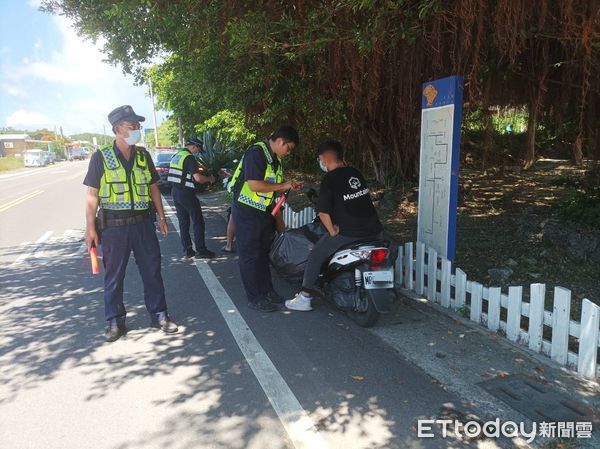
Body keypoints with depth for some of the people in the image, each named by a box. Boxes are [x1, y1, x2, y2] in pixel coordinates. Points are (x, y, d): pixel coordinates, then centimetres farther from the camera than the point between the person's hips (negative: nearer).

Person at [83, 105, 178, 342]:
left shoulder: (143, 156, 7)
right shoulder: (101, 157, -4)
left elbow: (153, 188, 14)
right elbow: (92, 195, -4)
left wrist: (161, 217, 11)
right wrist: (90, 229, -7)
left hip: (143, 222, 3)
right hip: (113, 225, -3)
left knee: (152, 270, 7)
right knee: (113, 275, 7)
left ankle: (159, 315, 21)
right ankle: (115, 322, 21)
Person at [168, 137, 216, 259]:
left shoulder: (176, 156, 14)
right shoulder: (190, 158, -14)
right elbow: (198, 178, -23)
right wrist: (210, 178, -5)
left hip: (175, 192, 9)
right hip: (186, 193, -9)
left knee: (183, 222, 13)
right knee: (198, 222, 0)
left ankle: (187, 250, 15)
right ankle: (200, 250, 1)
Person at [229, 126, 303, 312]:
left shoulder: (275, 159, 10)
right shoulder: (256, 153, -20)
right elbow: (254, 185, -28)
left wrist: (290, 186, 1)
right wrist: (282, 186, -20)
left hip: (263, 211, 10)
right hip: (246, 211, -10)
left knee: (263, 253, 17)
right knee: (250, 255, 0)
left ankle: (266, 291, 29)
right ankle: (255, 298, 8)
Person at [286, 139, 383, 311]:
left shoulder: (330, 179, -9)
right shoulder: (356, 174, 12)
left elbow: (323, 212, -15)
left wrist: (333, 231, -2)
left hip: (349, 233, -7)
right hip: (374, 231, 7)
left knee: (315, 256, 9)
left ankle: (304, 298, 12)